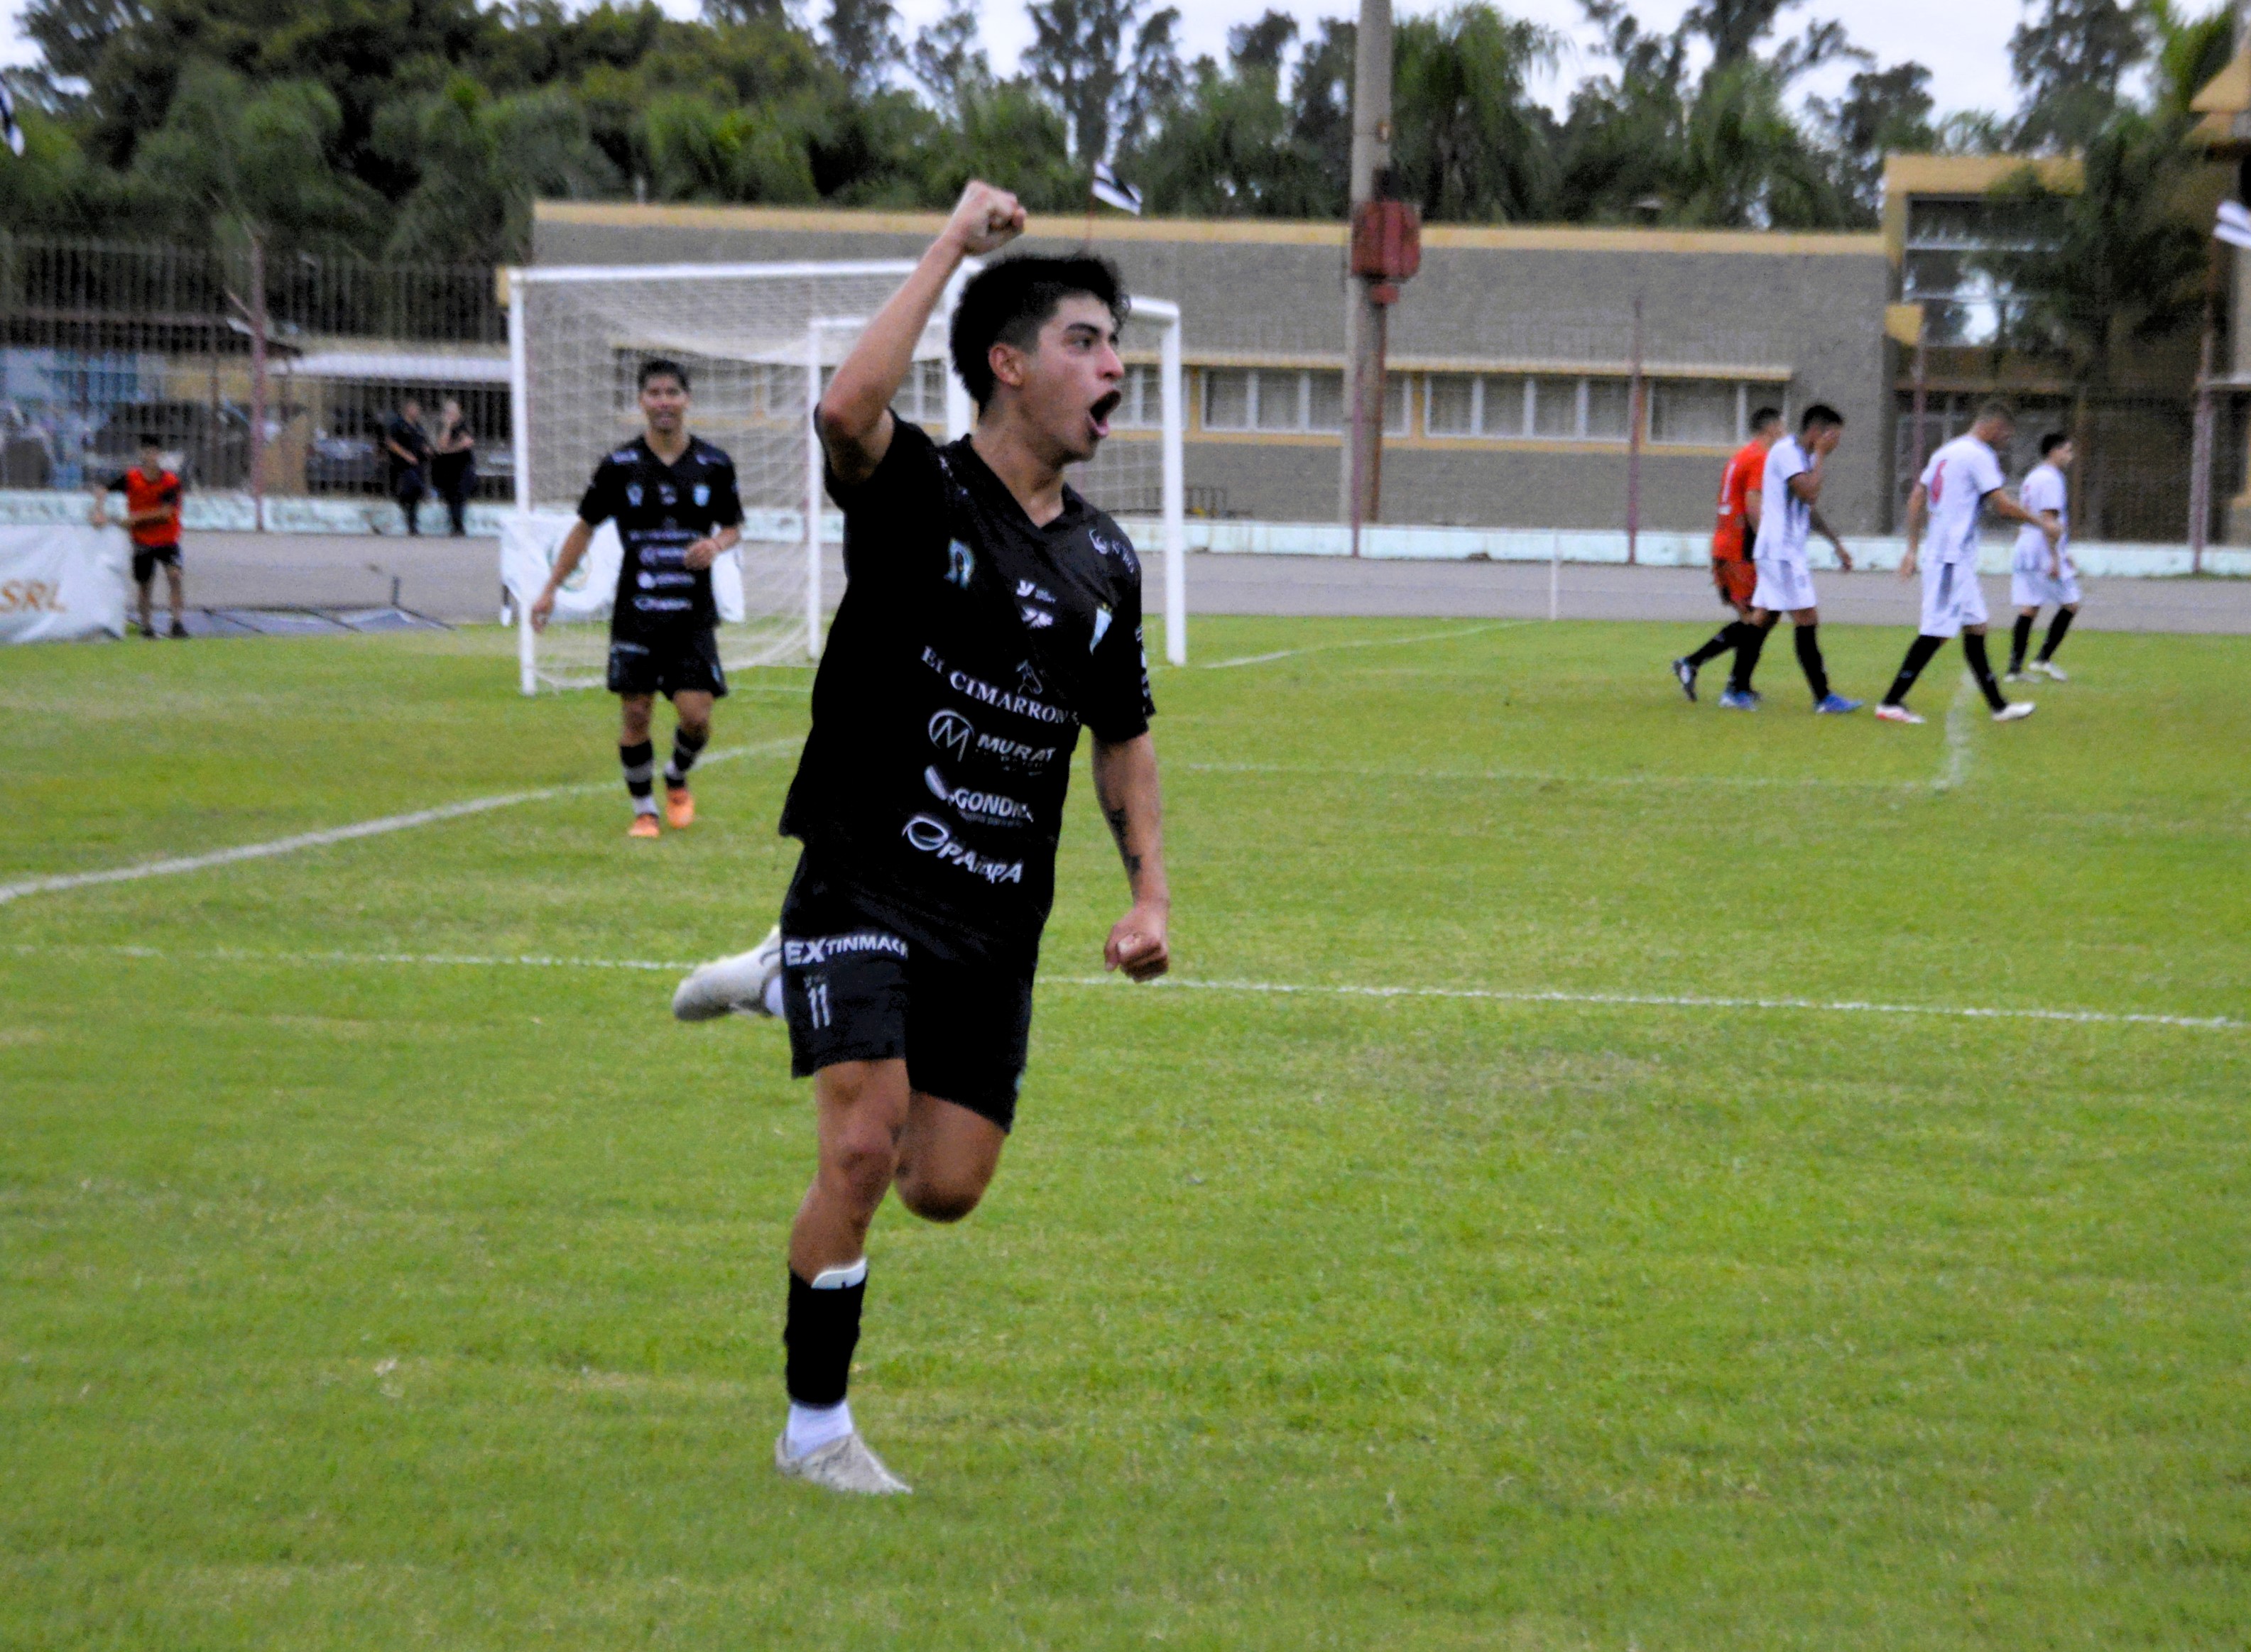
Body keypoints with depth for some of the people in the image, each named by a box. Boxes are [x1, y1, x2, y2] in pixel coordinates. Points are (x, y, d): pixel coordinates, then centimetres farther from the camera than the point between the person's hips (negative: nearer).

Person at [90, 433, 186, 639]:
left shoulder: (171, 481, -11)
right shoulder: (130, 477, -7)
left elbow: (166, 512, -19)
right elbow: (102, 490, -7)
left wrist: (136, 517, -22)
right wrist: (100, 511, -25)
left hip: (167, 539, -2)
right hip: (141, 539, 2)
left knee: (174, 575, -20)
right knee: (144, 584, 8)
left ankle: (179, 622, -18)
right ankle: (147, 625, 22)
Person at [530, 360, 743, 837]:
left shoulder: (714, 465, 2)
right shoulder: (619, 466, -1)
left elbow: (733, 527, 14)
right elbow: (585, 528, 9)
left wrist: (716, 546, -10)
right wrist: (550, 590, 8)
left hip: (693, 613, 0)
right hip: (636, 611, 0)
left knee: (695, 715, -7)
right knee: (635, 713, -1)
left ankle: (677, 780, 25)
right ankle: (644, 810, 16)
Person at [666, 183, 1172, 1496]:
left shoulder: (1106, 563, 9)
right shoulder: (919, 493, -9)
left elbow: (1123, 735, 20)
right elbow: (849, 411, -33)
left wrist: (1152, 889, 8)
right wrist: (955, 243, -25)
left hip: (999, 921, 6)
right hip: (865, 885, -6)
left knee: (945, 1191, 7)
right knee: (861, 1153, -17)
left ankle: (787, 984, 33)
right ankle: (816, 1427, 5)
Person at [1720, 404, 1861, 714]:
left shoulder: (1803, 455, 18)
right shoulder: (1786, 451, -13)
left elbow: (1810, 509, 26)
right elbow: (1809, 493, -25)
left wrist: (1837, 543, 25)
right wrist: (1822, 455, -15)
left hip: (1788, 551, 10)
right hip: (1781, 552, -10)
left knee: (1762, 618, 9)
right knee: (1807, 621, -9)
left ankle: (1738, 690, 11)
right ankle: (1823, 698, -8)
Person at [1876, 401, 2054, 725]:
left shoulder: (1946, 452, 16)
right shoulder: (1979, 455, -12)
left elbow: (1916, 499, 16)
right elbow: (2003, 507, -15)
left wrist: (1913, 549, 16)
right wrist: (2043, 526, -2)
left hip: (1957, 561, 10)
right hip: (1953, 559, -10)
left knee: (1975, 628, 13)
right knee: (1936, 634, -8)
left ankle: (1999, 706, 17)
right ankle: (1891, 703, -7)